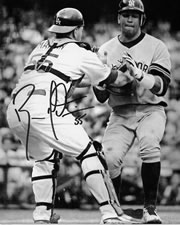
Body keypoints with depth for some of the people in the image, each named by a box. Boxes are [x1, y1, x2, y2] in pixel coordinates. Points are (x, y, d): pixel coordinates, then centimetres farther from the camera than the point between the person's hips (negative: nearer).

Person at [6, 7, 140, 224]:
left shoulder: (41, 47, 25)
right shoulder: (80, 53, 8)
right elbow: (115, 79, 19)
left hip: (14, 110, 7)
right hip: (44, 110, -7)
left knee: (45, 157, 27)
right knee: (89, 152, 2)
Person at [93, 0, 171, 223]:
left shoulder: (156, 47, -3)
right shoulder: (106, 50, 6)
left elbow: (161, 87, -15)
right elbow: (100, 96, 4)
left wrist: (137, 73, -30)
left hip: (150, 110, -2)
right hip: (120, 114, 2)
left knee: (149, 146, -33)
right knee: (109, 158, -20)